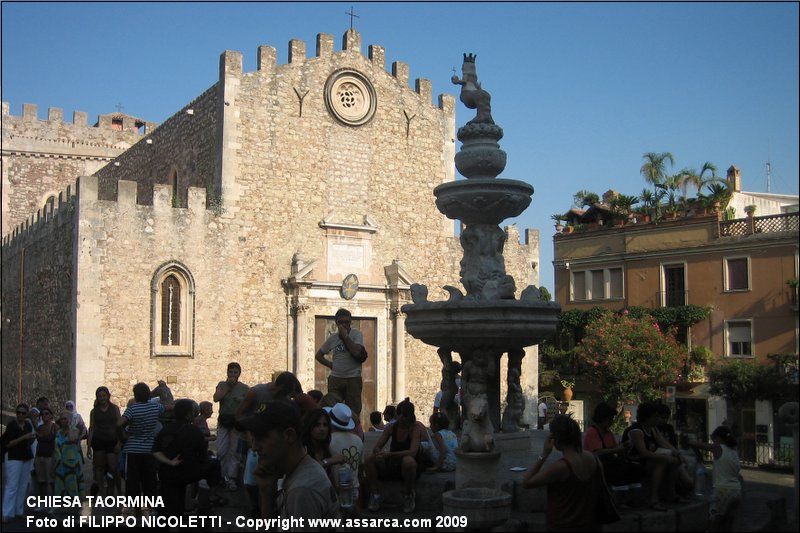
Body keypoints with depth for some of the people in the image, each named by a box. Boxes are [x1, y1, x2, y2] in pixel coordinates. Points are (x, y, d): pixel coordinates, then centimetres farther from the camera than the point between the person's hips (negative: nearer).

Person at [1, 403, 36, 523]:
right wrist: (23, 437, -20)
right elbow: (8, 444, -12)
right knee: (12, 486, -10)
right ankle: (7, 514, -9)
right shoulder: (11, 425, -8)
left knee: (23, 486, 5)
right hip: (14, 458, -6)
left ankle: (19, 511, 11)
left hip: (27, 458, 6)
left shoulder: (28, 425, 10)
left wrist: (32, 439, 1)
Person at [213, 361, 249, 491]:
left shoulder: (245, 388, 2)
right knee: (221, 451, -2)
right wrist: (228, 386, -12)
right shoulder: (222, 385, 7)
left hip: (237, 421, -1)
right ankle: (221, 476, 11)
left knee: (234, 451, 0)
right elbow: (216, 398, -10)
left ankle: (231, 478, 4)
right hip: (223, 421, 1)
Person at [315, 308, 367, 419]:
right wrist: (330, 364, 5)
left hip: (353, 378, -3)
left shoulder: (356, 334, 0)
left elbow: (356, 352, -19)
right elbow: (319, 355, 20)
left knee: (354, 413, -2)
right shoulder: (332, 338, 9)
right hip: (335, 378, 3)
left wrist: (345, 335, -13)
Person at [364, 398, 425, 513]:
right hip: (392, 467, 4)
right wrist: (379, 454, -26)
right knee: (370, 460, -19)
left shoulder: (416, 428, -11)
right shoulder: (392, 427, 3)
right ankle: (375, 495, -13)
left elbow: (413, 452, -26)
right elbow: (376, 447, 0)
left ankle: (409, 495, -17)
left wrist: (390, 454, -36)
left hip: (411, 469, -4)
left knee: (408, 461, -39)